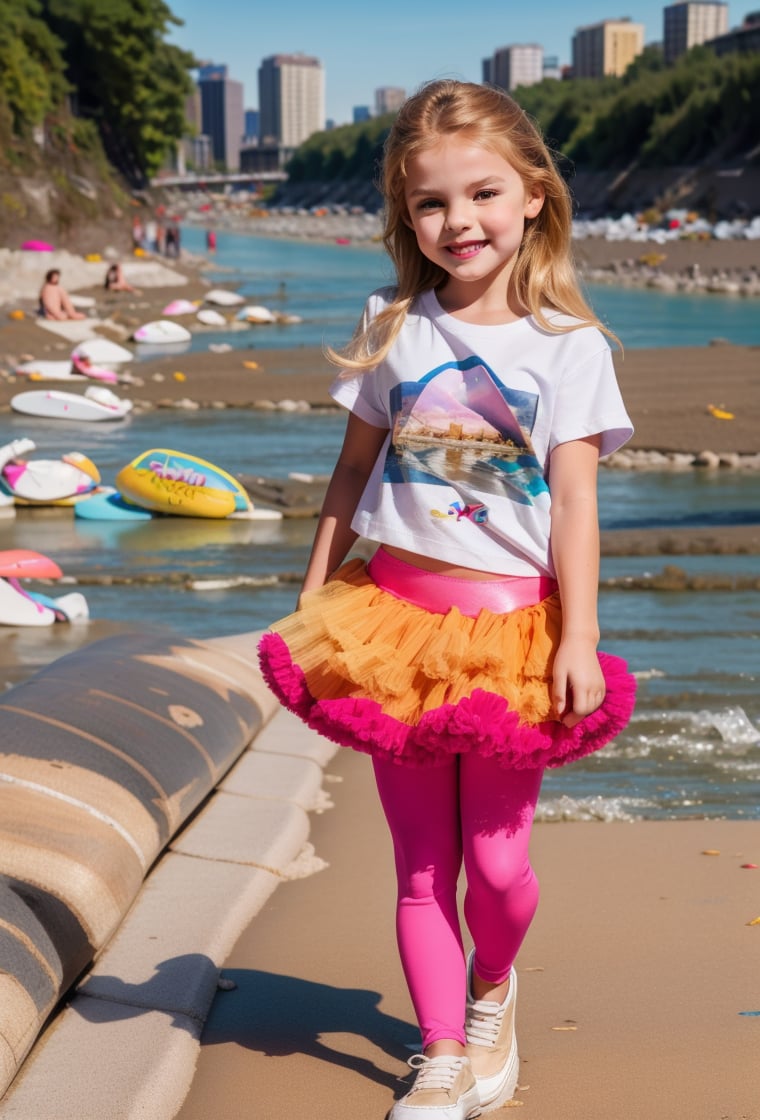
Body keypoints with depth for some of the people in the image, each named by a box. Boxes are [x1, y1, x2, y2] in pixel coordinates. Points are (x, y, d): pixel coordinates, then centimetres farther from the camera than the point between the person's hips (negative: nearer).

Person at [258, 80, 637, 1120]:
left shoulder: (567, 345, -3)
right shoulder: (392, 329, 5)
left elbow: (575, 500, -6)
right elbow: (354, 469, 11)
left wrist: (578, 638, -11)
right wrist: (310, 598, 11)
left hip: (510, 624, -2)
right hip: (395, 614, 2)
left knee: (496, 858, 0)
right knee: (422, 865, 7)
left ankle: (493, 988, 33)